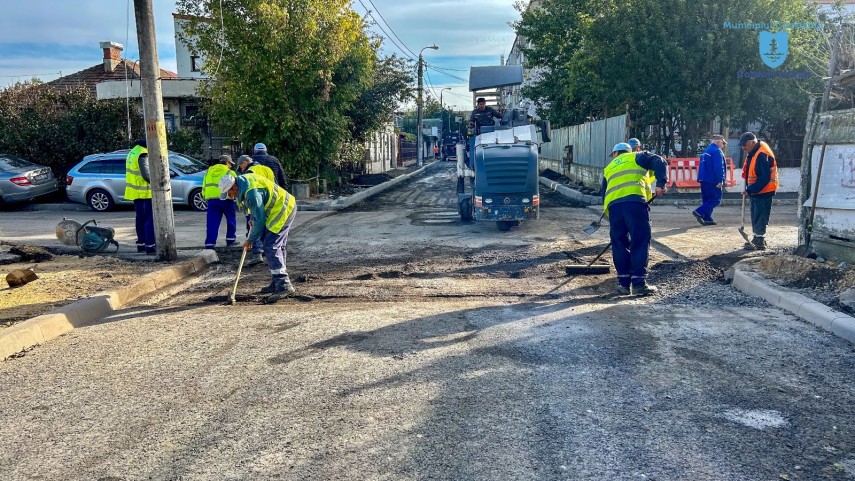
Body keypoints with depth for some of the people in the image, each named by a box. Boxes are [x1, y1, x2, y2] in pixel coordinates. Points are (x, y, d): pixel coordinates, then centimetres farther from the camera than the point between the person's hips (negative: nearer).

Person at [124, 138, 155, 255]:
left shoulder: (132, 152, 15)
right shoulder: (143, 154, -16)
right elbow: (146, 174, -23)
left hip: (135, 192, 10)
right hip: (145, 192, -10)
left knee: (140, 218, 17)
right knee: (150, 218, -8)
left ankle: (141, 243, 25)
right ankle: (150, 246, -12)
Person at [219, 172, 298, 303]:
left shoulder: (252, 193, -27)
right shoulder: (243, 179, 4)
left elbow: (260, 220, -21)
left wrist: (250, 240, -10)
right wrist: (252, 219, 14)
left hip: (283, 210, -11)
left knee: (271, 247, -16)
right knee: (278, 247, 15)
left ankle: (284, 286, -20)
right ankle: (277, 283, 25)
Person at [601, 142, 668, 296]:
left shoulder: (608, 168, 34)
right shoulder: (637, 157, 25)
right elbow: (659, 162, 6)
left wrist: (610, 216, 35)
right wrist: (660, 184, -1)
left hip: (612, 205, 4)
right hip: (635, 201, -4)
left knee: (619, 244, 11)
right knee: (640, 242, 0)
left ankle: (624, 283, 13)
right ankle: (639, 283, -3)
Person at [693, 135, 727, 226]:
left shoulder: (706, 151, 18)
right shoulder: (717, 151, -11)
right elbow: (719, 167, -19)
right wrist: (720, 180, -20)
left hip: (704, 179, 9)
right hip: (712, 180, -9)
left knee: (707, 200, 12)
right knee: (716, 199, -5)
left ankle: (707, 219, 12)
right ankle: (699, 212, -17)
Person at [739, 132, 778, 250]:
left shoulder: (762, 155, -22)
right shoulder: (752, 153, 9)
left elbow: (764, 178, -26)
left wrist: (750, 190, -23)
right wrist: (749, 189, 10)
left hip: (763, 192, -10)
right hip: (755, 191, 10)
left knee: (760, 218, -6)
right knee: (755, 217, 17)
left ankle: (760, 241, -1)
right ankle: (757, 239, 27)